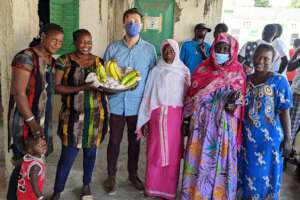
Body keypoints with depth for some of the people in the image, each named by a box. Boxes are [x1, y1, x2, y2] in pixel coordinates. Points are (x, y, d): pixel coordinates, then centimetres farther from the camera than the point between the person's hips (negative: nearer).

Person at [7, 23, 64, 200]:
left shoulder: (51, 60, 9)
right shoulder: (26, 58, -16)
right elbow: (18, 92, -21)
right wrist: (31, 121, -23)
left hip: (43, 118, 8)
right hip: (25, 119, -7)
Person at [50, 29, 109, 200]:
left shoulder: (99, 61, 5)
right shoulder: (64, 61, -5)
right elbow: (56, 87, -12)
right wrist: (81, 88, -23)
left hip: (95, 115, 3)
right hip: (73, 115, -3)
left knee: (91, 151, 16)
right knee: (68, 155, -1)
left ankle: (86, 184, 37)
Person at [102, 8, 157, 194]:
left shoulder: (150, 49, 0)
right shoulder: (113, 48, 0)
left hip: (138, 104, 0)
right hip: (117, 103, 0)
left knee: (135, 141, 14)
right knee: (114, 140, 9)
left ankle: (133, 174, 33)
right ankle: (111, 175, 28)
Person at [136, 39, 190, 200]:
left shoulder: (184, 71, 6)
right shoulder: (155, 71, 6)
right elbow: (148, 96, 4)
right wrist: (143, 121, 2)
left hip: (175, 116, 0)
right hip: (157, 116, 0)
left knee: (172, 153, 4)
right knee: (155, 152, 6)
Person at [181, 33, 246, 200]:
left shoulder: (238, 72, 0)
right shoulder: (203, 69, 0)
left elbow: (239, 103, 0)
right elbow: (191, 96, 3)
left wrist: (234, 101, -22)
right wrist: (187, 120, -1)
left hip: (225, 125, 0)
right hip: (201, 122, 1)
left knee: (221, 160, 7)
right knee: (199, 159, 7)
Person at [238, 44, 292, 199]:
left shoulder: (279, 81, -10)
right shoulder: (245, 80, 3)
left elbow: (284, 112, -10)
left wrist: (287, 138, -10)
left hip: (269, 137, -4)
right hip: (247, 136, 4)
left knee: (265, 173, 8)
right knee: (247, 171, 16)